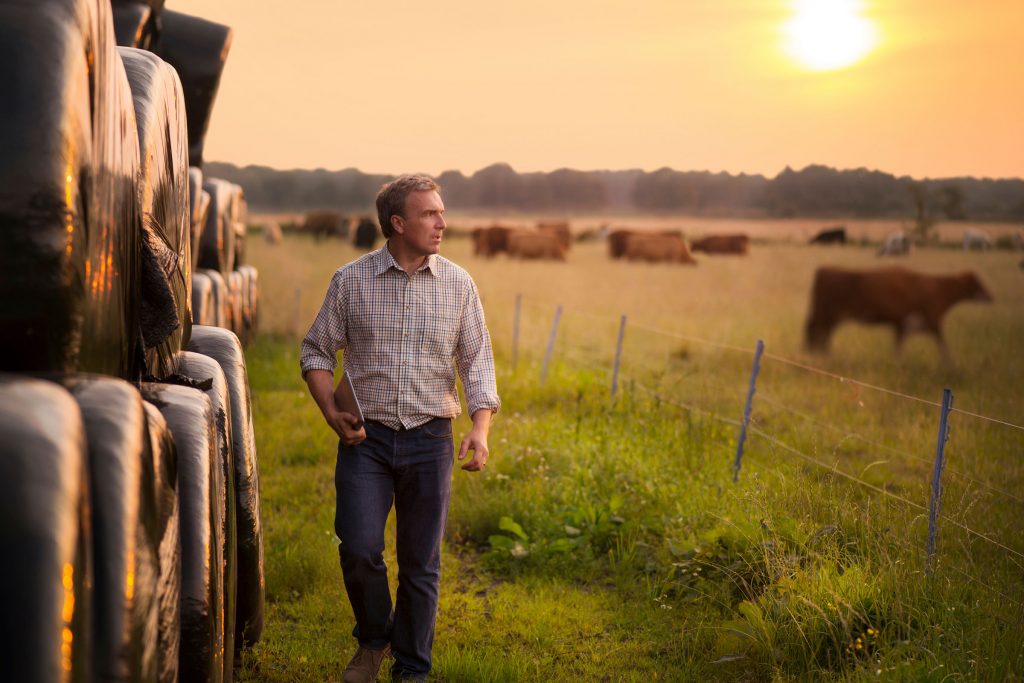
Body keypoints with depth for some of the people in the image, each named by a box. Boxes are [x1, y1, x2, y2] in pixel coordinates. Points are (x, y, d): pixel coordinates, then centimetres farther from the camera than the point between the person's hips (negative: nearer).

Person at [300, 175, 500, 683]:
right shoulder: (351, 280, 0)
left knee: (421, 564, 5)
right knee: (359, 550, -10)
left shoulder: (458, 284, 3)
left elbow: (477, 363, 3)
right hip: (366, 437, -1)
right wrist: (331, 413, -7)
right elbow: (316, 351, 8)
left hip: (429, 439, 1)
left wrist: (480, 431, -11)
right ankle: (374, 639, 19)